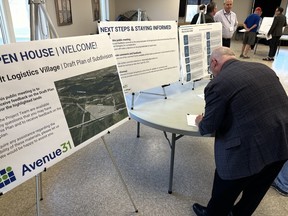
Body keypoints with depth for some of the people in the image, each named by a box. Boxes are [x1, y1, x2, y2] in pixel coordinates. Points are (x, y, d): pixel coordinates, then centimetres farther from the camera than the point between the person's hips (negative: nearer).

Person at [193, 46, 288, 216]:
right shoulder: (263, 68, 8)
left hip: (251, 148, -7)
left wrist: (200, 122, 13)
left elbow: (209, 127, -9)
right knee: (256, 189, 28)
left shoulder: (218, 83, -15)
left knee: (225, 191, 20)